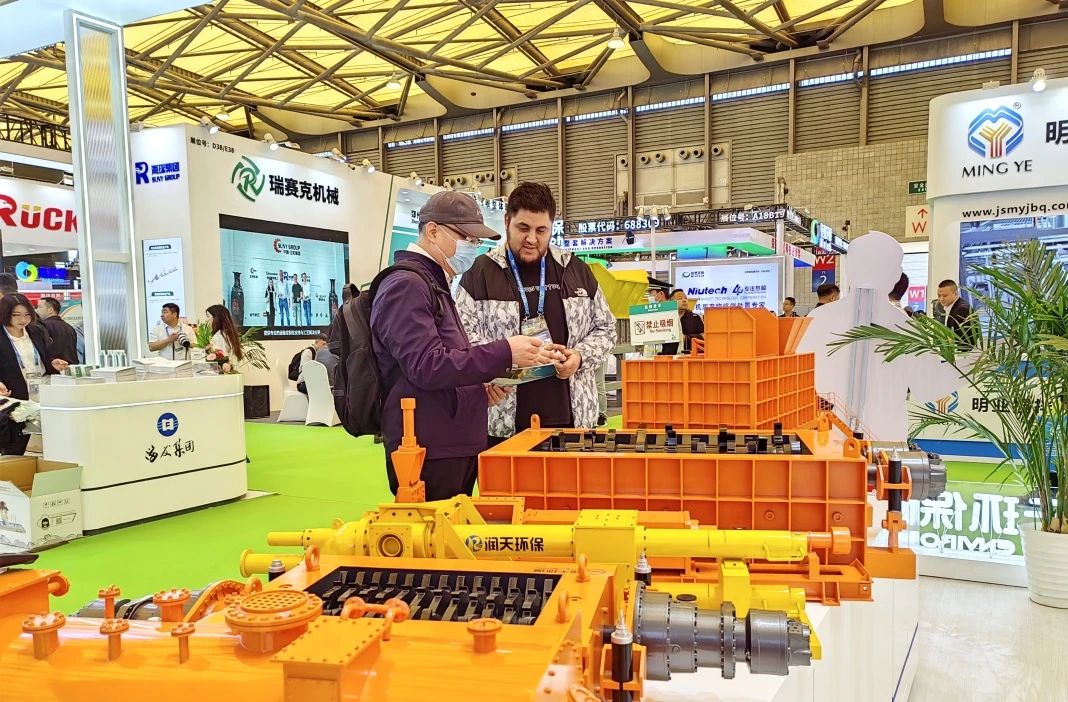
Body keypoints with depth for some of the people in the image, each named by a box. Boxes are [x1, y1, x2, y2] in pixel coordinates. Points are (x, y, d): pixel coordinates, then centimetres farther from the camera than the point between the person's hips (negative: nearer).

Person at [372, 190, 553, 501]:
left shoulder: (434, 284, 20)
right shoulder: (405, 285, -11)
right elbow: (426, 366, -22)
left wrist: (479, 386, 10)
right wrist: (504, 353, -22)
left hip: (456, 446, 10)